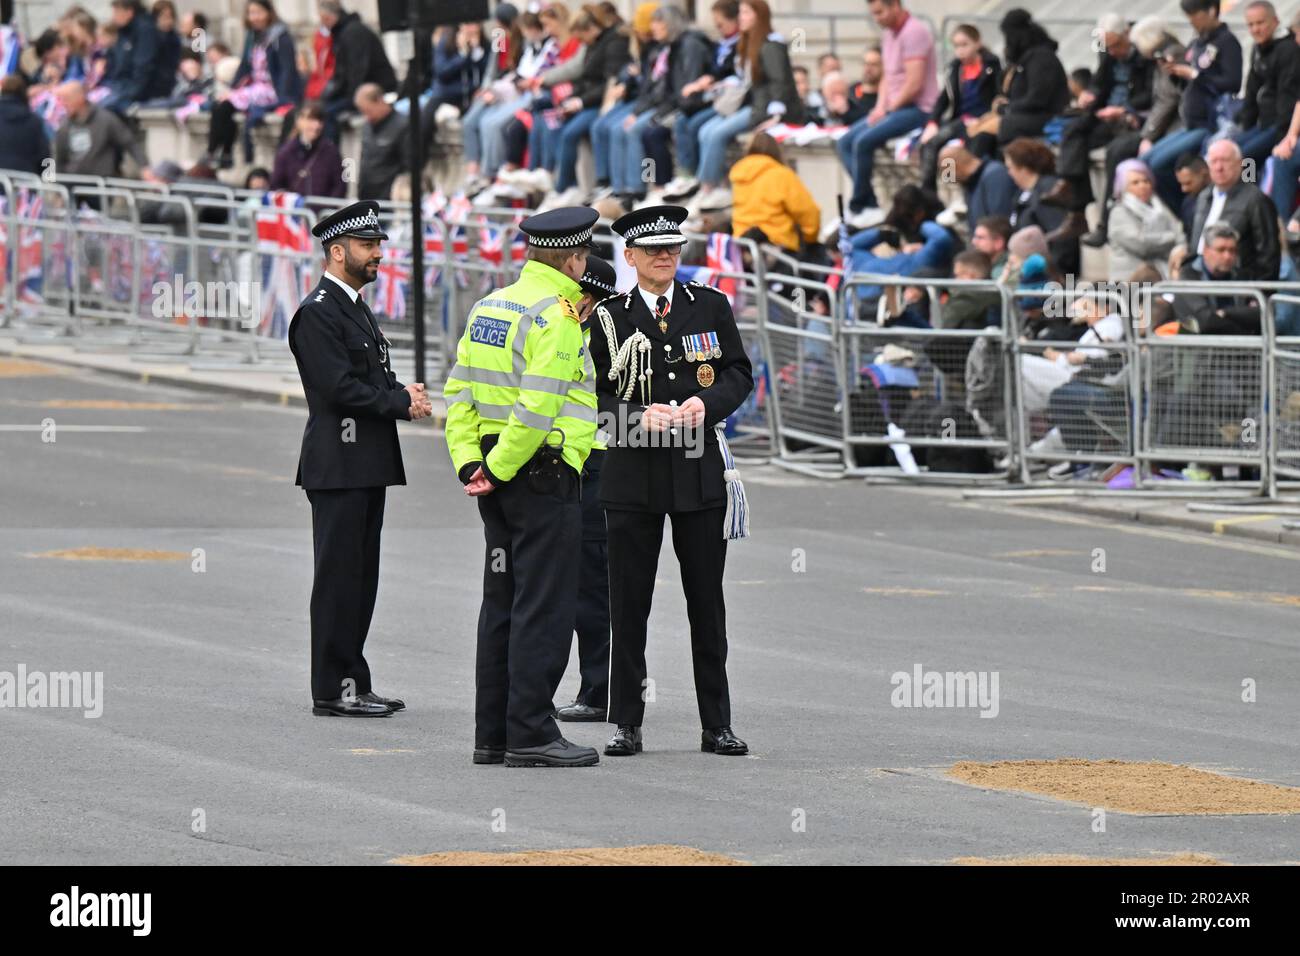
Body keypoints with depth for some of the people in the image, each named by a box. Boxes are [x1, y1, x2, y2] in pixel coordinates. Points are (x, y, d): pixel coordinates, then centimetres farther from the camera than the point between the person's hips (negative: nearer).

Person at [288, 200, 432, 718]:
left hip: (367, 464, 10)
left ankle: (353, 682, 16)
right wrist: (402, 402, -12)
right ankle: (334, 689, -5)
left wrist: (405, 396, 2)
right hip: (339, 465, -10)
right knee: (339, 577, -7)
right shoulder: (318, 312, -13)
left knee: (359, 578, 11)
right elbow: (339, 387, -20)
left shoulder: (356, 307, 19)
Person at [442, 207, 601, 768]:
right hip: (545, 475, -9)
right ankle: (530, 735, -7)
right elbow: (538, 408, -21)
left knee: (502, 604, 13)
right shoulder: (556, 315, -13)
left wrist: (469, 463, 5)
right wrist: (499, 471, -15)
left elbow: (460, 394, 11)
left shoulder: (489, 307, 14)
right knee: (544, 609, -5)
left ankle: (492, 733, 16)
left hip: (498, 476, 9)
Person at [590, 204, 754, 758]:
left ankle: (716, 725, 11)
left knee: (707, 602, 5)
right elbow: (594, 396, 1)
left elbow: (740, 374, 7)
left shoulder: (710, 307, 6)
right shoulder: (609, 319, 2)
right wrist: (640, 416, -17)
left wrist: (708, 403, -12)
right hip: (632, 475, -1)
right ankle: (627, 723, 7)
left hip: (700, 471, 1)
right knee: (628, 603, 0)